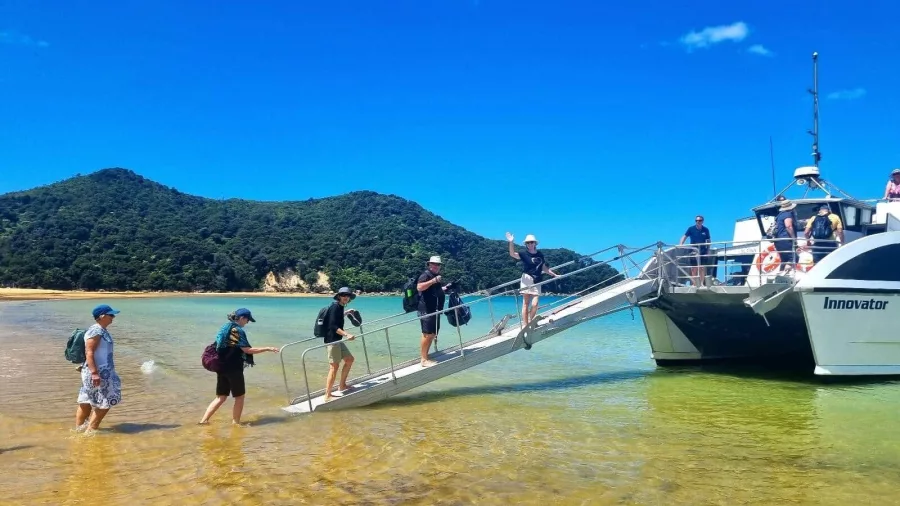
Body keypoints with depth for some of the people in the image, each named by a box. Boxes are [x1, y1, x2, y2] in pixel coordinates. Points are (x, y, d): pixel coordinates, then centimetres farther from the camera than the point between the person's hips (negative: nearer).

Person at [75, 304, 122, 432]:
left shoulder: (102, 330, 14)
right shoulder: (95, 331, -17)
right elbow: (89, 353, -23)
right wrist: (94, 373, -29)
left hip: (103, 372, 10)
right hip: (98, 373, -10)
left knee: (86, 401, 14)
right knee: (104, 402, -4)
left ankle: (79, 428, 21)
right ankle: (91, 429, 1)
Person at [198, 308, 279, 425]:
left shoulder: (224, 328, 12)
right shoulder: (238, 330, -14)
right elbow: (247, 350, -19)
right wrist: (267, 348, -17)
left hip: (221, 367, 8)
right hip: (234, 369, -8)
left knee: (221, 397, 15)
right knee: (239, 397, 7)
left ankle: (204, 420, 10)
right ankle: (236, 423, 13)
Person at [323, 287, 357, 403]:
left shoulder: (340, 307, 13)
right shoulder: (335, 307, -15)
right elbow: (333, 326, -24)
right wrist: (346, 334, -31)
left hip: (337, 340, 10)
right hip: (332, 341, -10)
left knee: (349, 359, 18)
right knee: (334, 367, -9)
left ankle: (342, 385, 28)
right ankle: (327, 396, -6)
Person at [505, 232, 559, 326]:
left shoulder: (540, 254, 12)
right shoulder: (524, 253, -1)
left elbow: (544, 268, 21)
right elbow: (513, 254, -18)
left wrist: (554, 275, 24)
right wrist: (511, 243, -31)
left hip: (537, 282, 3)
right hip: (527, 279, -3)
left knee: (535, 304, -7)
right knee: (526, 303, -2)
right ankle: (525, 325, 0)